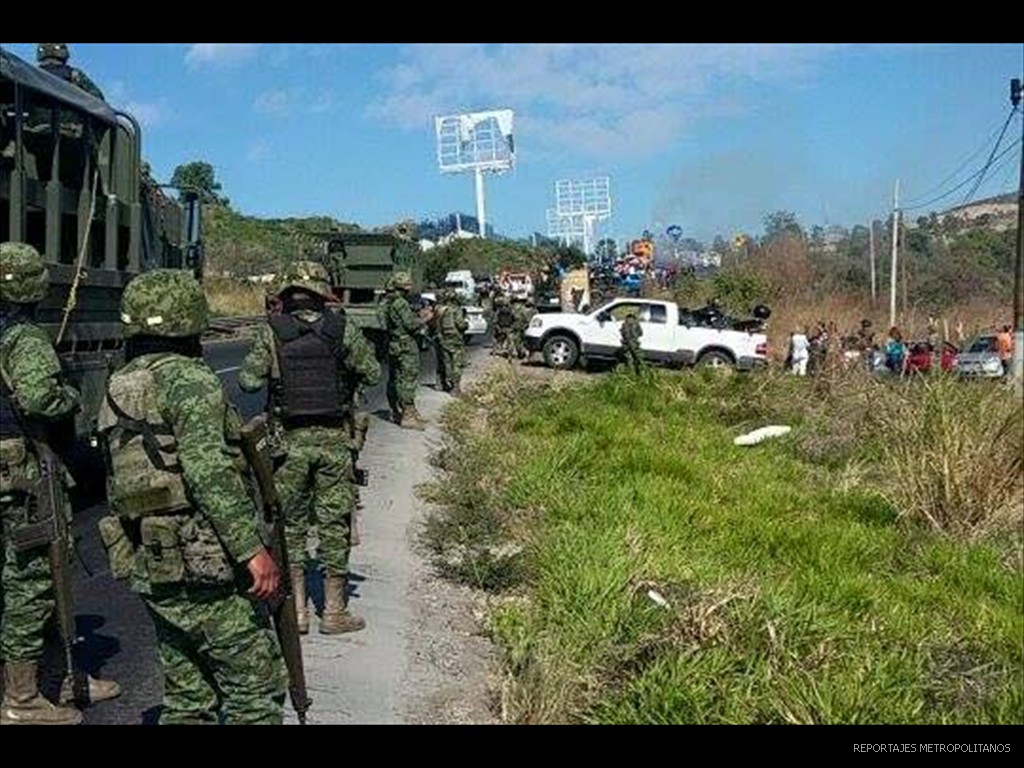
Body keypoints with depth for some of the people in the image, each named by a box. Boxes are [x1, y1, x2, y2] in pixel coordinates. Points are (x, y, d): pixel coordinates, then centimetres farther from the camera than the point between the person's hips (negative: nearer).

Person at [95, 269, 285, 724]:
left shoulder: (117, 390, 13)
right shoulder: (188, 379, -13)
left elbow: (117, 489, 18)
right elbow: (209, 470, -25)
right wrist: (252, 547, -24)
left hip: (149, 569, 8)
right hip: (206, 567, -8)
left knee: (187, 697, 17)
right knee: (255, 686, 1)